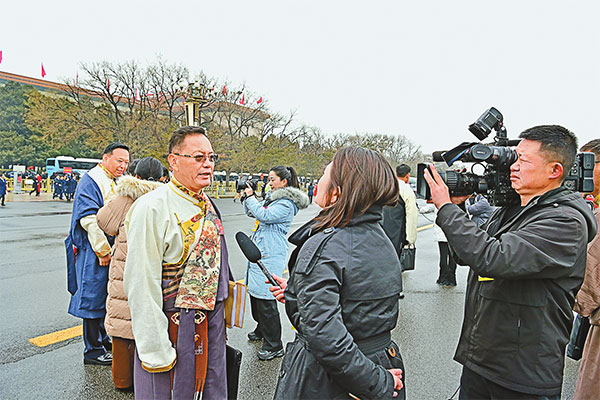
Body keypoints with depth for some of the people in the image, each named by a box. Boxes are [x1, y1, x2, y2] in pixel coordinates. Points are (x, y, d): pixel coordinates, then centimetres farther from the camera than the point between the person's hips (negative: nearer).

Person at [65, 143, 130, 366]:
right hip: (95, 252, -9)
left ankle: (102, 338, 34)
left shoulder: (114, 182, 15)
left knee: (106, 296, 18)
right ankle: (93, 351, 11)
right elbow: (89, 220, -22)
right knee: (94, 297, 0)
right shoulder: (92, 181, -14)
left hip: (110, 250, 9)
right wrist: (104, 251, -21)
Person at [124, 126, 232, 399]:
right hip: (174, 326, -7)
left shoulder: (207, 205, 6)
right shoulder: (152, 208, -19)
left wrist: (218, 320, 18)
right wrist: (156, 351, -18)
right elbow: (142, 287, -20)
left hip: (212, 323, 7)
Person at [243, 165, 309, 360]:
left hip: (270, 256, -10)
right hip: (258, 251, 10)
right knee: (255, 292, 19)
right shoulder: (272, 197, 14)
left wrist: (251, 197, -12)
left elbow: (264, 215, -23)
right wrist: (249, 197, 5)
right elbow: (251, 213, 21)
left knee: (265, 299, -7)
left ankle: (274, 346, 5)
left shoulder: (287, 203, -14)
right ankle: (262, 330, 40)